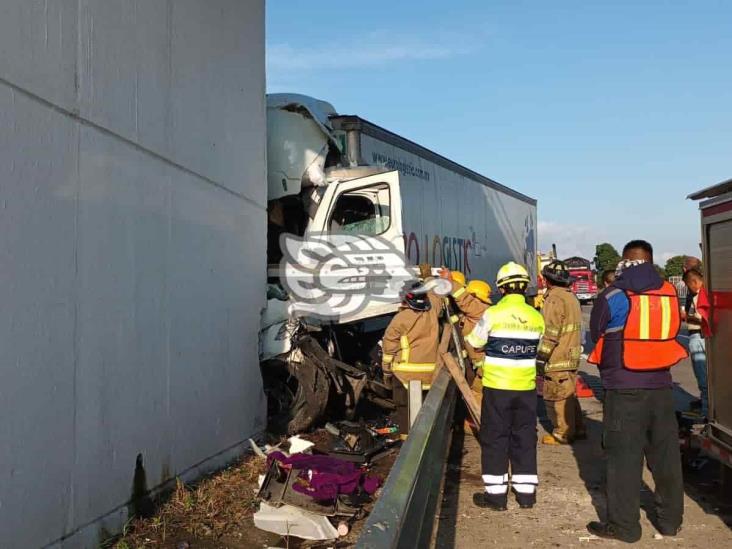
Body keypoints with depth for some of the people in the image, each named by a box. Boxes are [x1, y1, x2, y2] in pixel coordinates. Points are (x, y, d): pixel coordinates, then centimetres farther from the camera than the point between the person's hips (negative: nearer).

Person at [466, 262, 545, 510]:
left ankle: (496, 493, 10)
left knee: (495, 438, 6)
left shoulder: (493, 314, -12)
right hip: (526, 386, 4)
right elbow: (536, 346, 6)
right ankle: (526, 492, 19)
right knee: (524, 437, 13)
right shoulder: (537, 317, -1)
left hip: (496, 386, -3)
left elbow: (475, 341, 0)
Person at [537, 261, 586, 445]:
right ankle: (577, 428, 24)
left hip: (557, 359, -10)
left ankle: (562, 433, 6)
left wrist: (541, 358, -15)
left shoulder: (555, 299, -17)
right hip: (572, 356, 10)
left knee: (557, 397, -1)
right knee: (569, 395, 18)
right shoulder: (572, 298, 13)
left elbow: (550, 334, -20)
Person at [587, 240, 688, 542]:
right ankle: (671, 520, 26)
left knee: (624, 457, 3)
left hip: (624, 389, -4)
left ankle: (624, 525, 9)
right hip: (661, 387, 5)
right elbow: (672, 333, 12)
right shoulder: (670, 293, 3)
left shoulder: (613, 296, -10)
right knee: (666, 455, 14)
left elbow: (596, 335, 3)